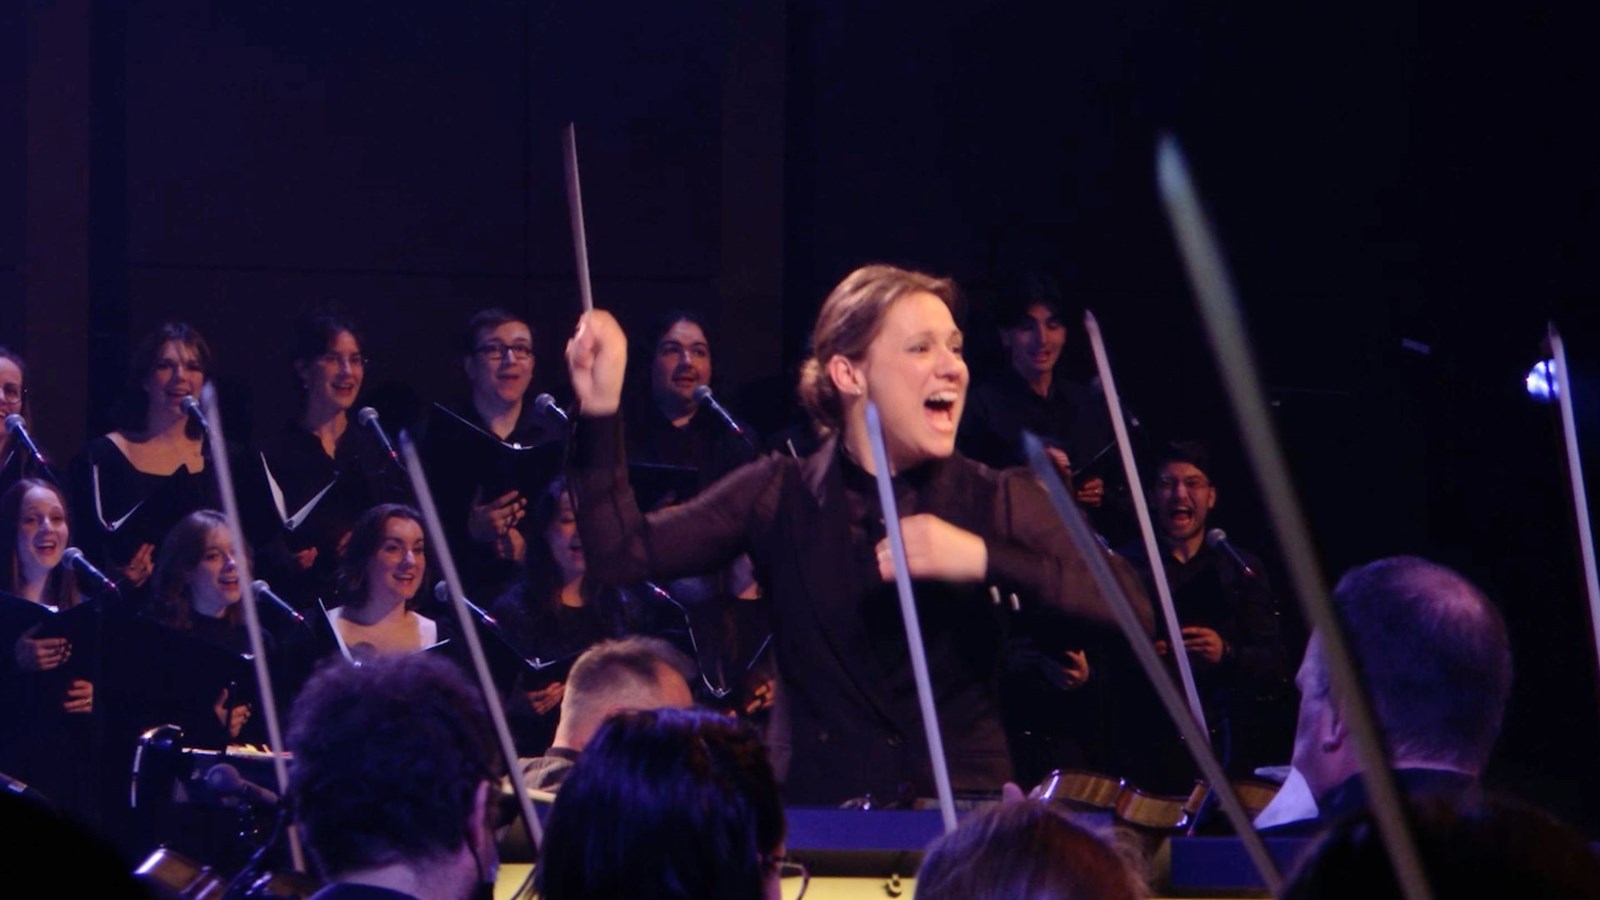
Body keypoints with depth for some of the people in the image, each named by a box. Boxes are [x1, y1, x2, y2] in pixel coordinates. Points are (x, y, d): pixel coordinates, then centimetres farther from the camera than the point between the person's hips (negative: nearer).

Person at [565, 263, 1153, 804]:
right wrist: (601, 409, -10)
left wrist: (984, 559, -19)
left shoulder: (998, 501, 4)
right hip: (820, 811, 1)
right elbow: (624, 554, -1)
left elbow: (1131, 608, -9)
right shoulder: (779, 498, 8)